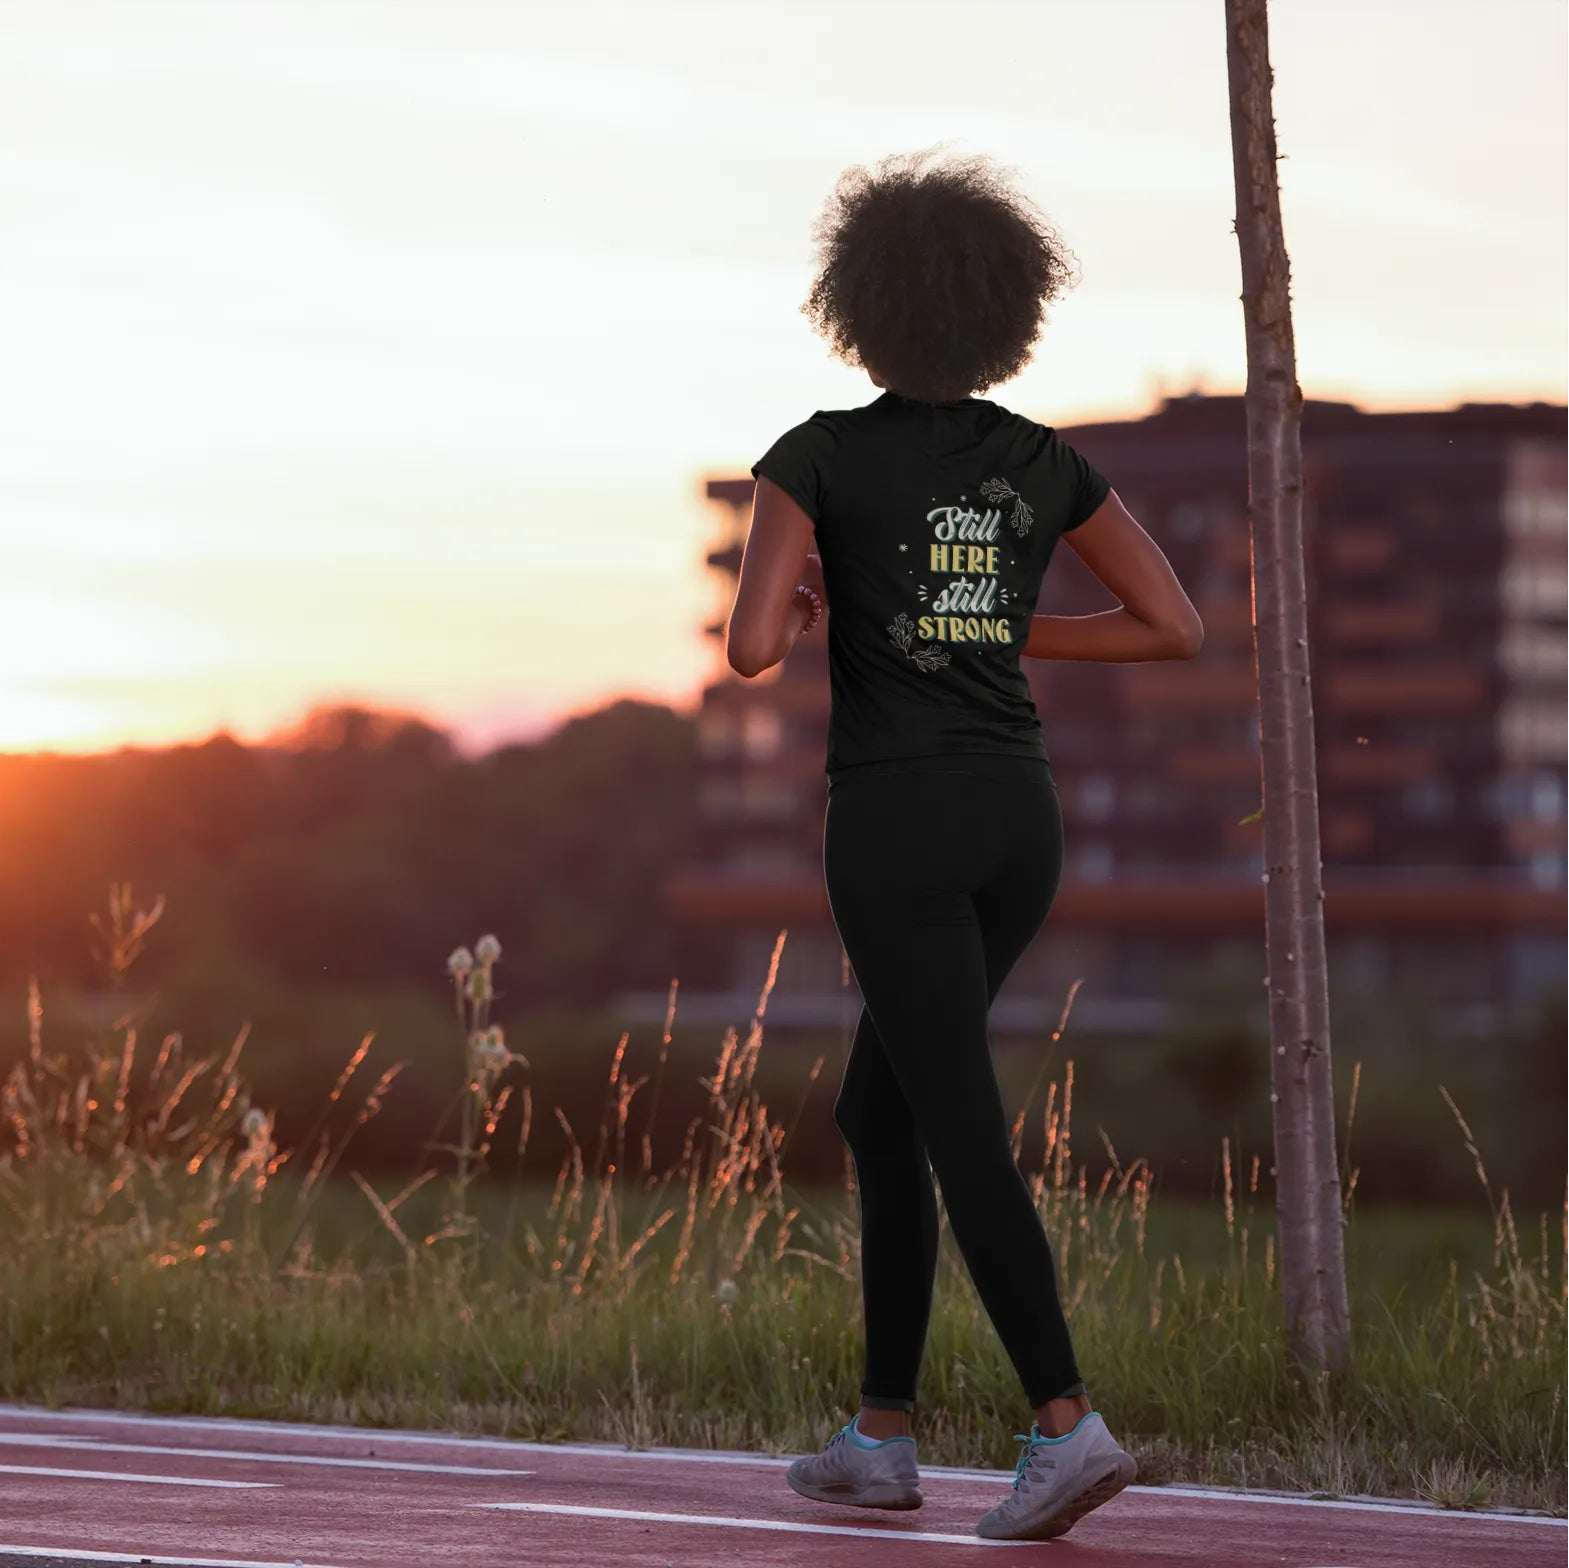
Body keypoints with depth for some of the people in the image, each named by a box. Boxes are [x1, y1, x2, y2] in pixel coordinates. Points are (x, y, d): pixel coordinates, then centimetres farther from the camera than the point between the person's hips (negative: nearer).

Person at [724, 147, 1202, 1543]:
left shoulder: (819, 457, -6)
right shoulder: (1045, 464, 7)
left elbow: (753, 649, -16)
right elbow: (1176, 628, 8)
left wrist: (800, 601, 8)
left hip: (897, 820, -5)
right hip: (1019, 816, 6)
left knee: (964, 1139, -7)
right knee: (877, 1113, 19)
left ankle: (1070, 1427, -22)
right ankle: (883, 1436, 19)